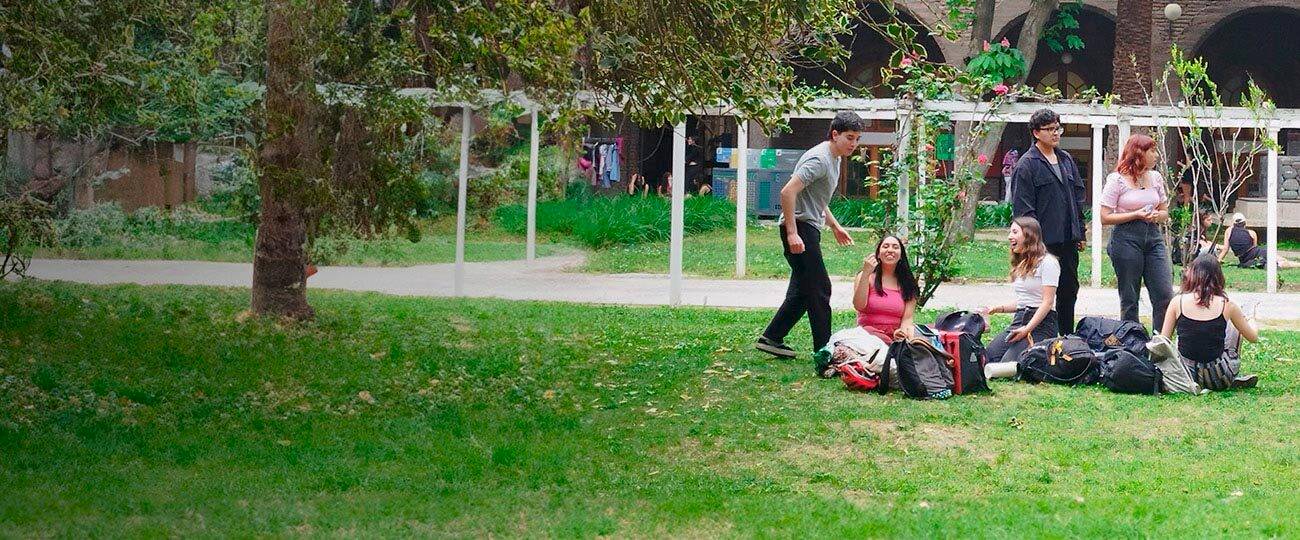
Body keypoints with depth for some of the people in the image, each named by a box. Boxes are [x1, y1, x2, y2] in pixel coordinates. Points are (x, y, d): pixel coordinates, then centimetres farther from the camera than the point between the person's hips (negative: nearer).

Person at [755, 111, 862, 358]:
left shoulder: (834, 159, 16)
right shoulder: (819, 159, -17)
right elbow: (788, 192, -26)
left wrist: (835, 226, 30)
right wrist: (792, 233, -28)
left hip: (808, 229, 11)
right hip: (799, 227, -11)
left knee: (803, 290, 11)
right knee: (819, 288, -8)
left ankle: (771, 338, 15)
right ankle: (824, 350, -5)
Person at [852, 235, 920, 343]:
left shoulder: (907, 283, 12)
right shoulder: (868, 277, 7)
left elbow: (907, 319, 4)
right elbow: (859, 306, -10)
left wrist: (902, 332, -21)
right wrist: (866, 273, -18)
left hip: (896, 335, 1)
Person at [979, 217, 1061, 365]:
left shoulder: (1047, 262, -5)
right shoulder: (1020, 265, 22)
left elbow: (1048, 302, -11)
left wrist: (1027, 329, -19)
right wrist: (997, 309, 7)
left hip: (1041, 323, -7)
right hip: (1018, 320, 7)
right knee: (988, 356, -19)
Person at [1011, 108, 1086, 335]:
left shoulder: (1066, 160, 14)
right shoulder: (1026, 165, -8)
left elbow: (1078, 197, 20)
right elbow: (1023, 207, -11)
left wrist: (1079, 233, 15)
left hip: (1068, 240, 7)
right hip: (1044, 242, -7)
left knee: (1069, 290, 13)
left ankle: (1067, 336, 22)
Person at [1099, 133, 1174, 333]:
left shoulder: (1156, 178, 12)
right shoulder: (1117, 180, -4)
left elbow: (1165, 213, 20)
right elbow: (1105, 218, -7)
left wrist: (1156, 216, -4)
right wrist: (1137, 215, -14)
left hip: (1153, 237, 5)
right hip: (1126, 239, -5)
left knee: (1165, 296, -4)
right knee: (1129, 300, 2)